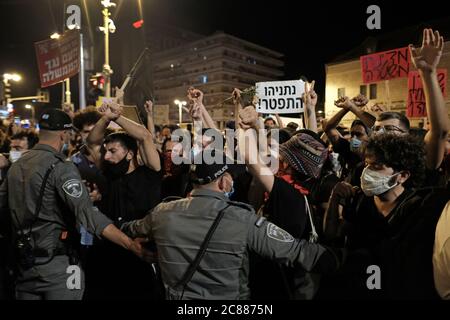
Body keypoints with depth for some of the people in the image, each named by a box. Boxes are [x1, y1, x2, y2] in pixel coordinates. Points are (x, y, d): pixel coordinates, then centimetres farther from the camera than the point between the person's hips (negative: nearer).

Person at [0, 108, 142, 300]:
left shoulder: (16, 165, 6)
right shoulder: (61, 167, -17)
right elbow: (88, 214, -28)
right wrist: (132, 245, -31)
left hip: (24, 261, 8)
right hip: (56, 263, -7)